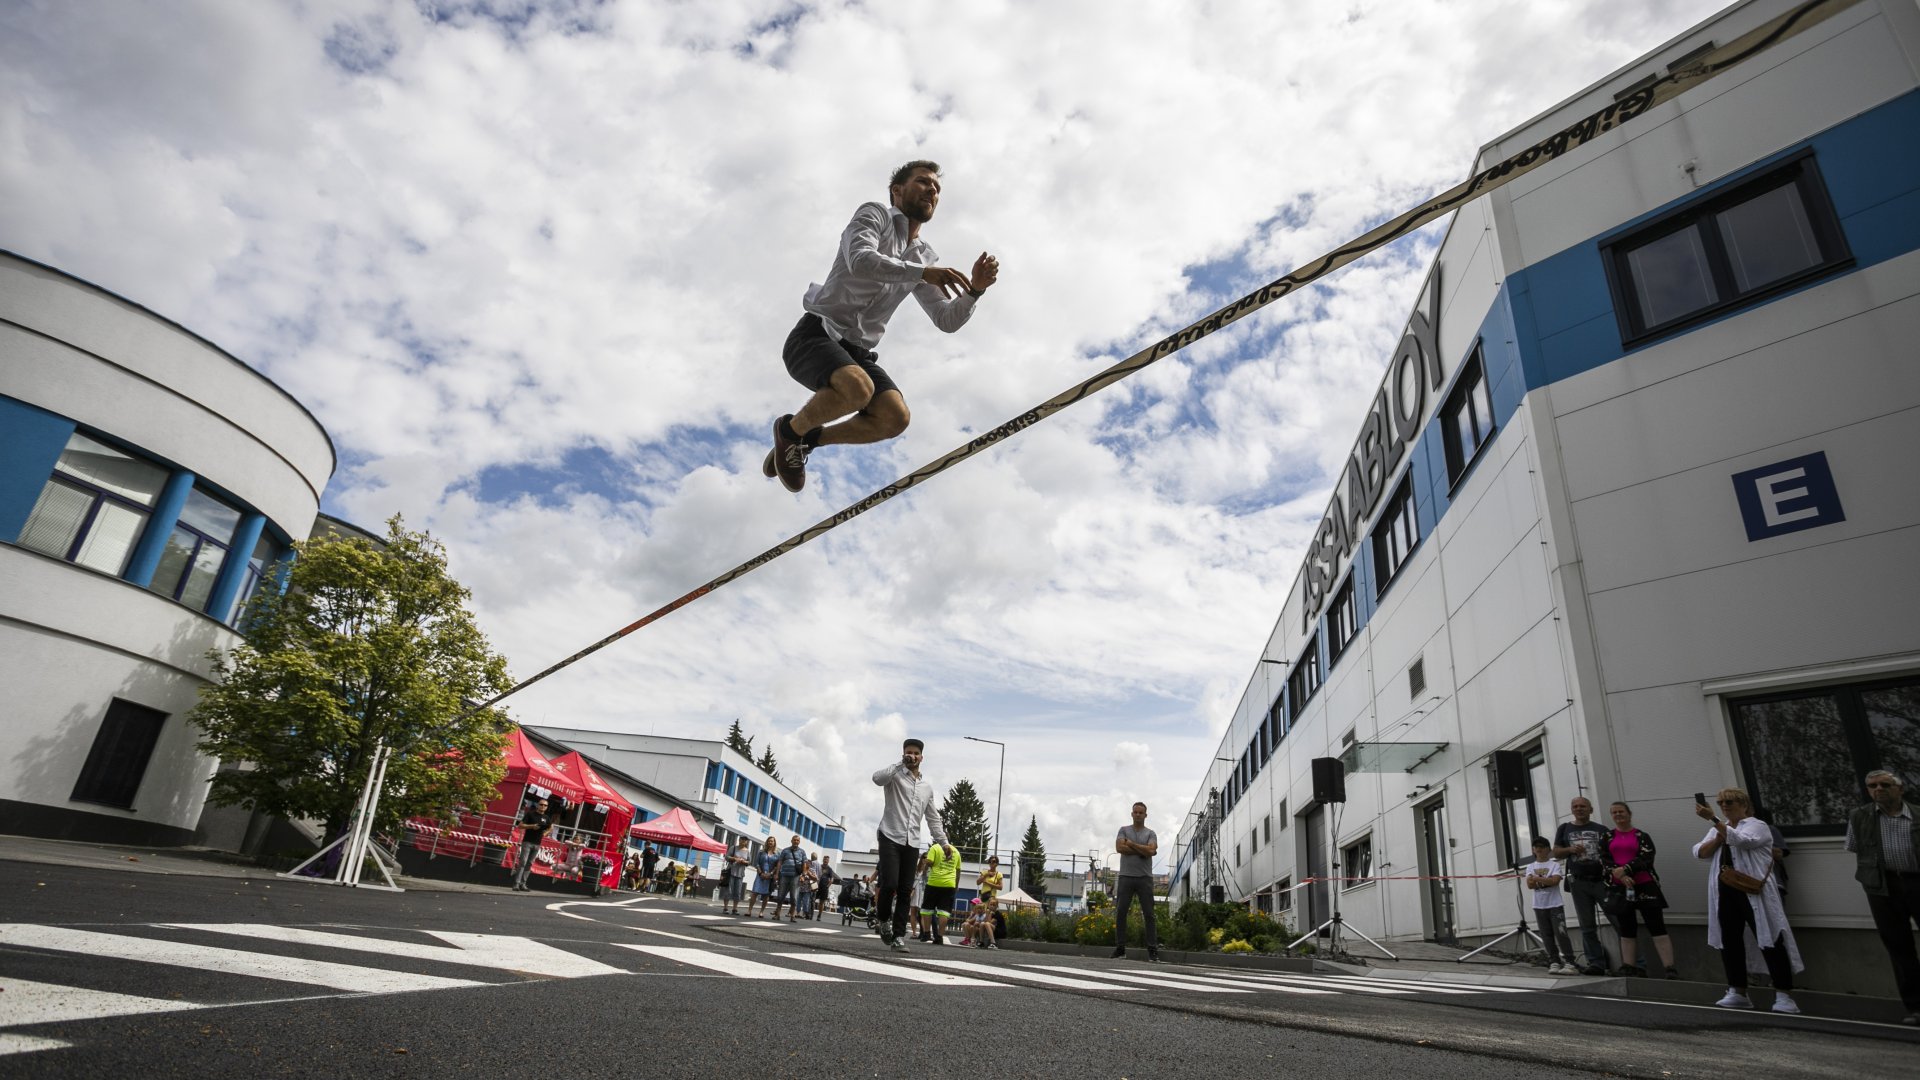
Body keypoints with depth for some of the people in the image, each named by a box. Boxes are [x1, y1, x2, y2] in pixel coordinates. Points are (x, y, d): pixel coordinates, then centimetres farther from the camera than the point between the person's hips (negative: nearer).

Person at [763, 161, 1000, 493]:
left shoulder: (925, 258, 18)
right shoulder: (874, 214, 2)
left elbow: (948, 320, 11)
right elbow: (860, 260, -20)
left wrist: (974, 290, -8)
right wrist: (923, 273, -28)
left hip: (855, 352, 6)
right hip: (814, 336, -6)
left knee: (895, 417, -20)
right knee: (858, 389, -35)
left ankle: (810, 439, 3)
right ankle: (791, 428, -6)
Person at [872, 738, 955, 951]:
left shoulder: (927, 787, 17)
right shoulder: (895, 776, 0)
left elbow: (932, 818, 22)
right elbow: (877, 778, -25)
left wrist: (943, 841, 15)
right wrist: (901, 764, -21)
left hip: (912, 844, 5)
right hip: (891, 838, -5)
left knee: (905, 891, 2)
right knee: (889, 884, -14)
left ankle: (898, 936, 7)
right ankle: (884, 919, 14)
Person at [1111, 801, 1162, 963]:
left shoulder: (1150, 833, 9)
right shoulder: (1124, 830, 9)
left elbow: (1152, 851, -10)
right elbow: (1119, 848, -8)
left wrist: (1131, 844, -6)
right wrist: (1143, 850, -7)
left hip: (1145, 878, 0)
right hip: (1126, 877, 0)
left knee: (1149, 914, -2)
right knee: (1120, 913, -1)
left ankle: (1153, 950, -1)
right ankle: (1120, 948, 6)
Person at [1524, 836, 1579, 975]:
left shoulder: (1554, 864, 0)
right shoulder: (1530, 866, 10)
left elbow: (1555, 881, -15)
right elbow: (1530, 884, -2)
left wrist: (1537, 879, -11)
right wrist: (1546, 881, -13)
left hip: (1555, 904, -4)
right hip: (1539, 906, 4)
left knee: (1561, 933, -11)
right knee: (1547, 936, 4)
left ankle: (1569, 963, -10)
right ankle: (1554, 962, 7)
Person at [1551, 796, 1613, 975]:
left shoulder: (1601, 829, 7)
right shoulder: (1564, 829, 12)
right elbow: (1556, 853, 12)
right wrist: (1570, 849, -8)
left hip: (1602, 880, -2)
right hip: (1579, 883, 2)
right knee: (1587, 926, 6)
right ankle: (1596, 963, 10)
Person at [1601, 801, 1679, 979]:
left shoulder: (1642, 836, 4)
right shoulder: (1607, 837, 10)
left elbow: (1645, 858, -10)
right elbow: (1604, 860, 0)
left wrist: (1625, 869, -20)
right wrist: (1621, 876, -15)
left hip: (1645, 886, -2)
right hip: (1619, 888, 2)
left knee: (1657, 927, -6)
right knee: (1626, 929, 7)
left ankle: (1671, 969, -6)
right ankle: (1629, 967, 11)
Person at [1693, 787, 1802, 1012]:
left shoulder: (1757, 825, -1)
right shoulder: (1718, 829, 18)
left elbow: (1740, 840, -22)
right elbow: (1699, 852, 7)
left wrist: (1713, 819, -29)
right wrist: (1718, 838, -6)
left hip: (1753, 892, -6)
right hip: (1725, 892, 6)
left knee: (1770, 941, -6)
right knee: (1729, 941, 7)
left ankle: (1784, 995, -2)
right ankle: (1738, 992, 14)